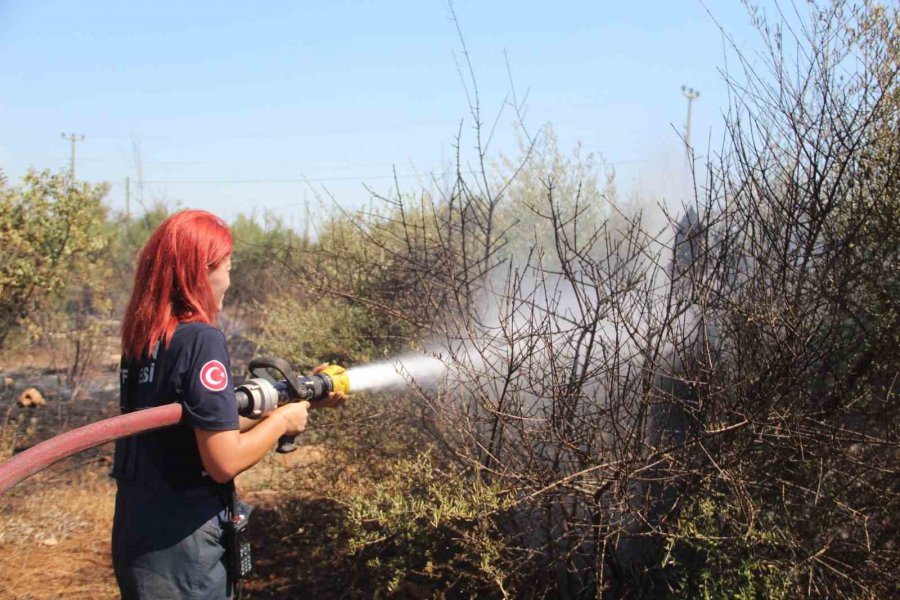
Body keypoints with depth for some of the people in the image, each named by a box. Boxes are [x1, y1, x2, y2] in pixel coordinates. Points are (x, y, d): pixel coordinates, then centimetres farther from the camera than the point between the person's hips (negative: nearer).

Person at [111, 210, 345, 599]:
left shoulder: (142, 338, 6)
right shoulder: (201, 339, -19)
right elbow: (224, 460, -22)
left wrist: (302, 399, 12)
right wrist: (282, 419, -6)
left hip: (139, 539, 8)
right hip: (182, 552, -8)